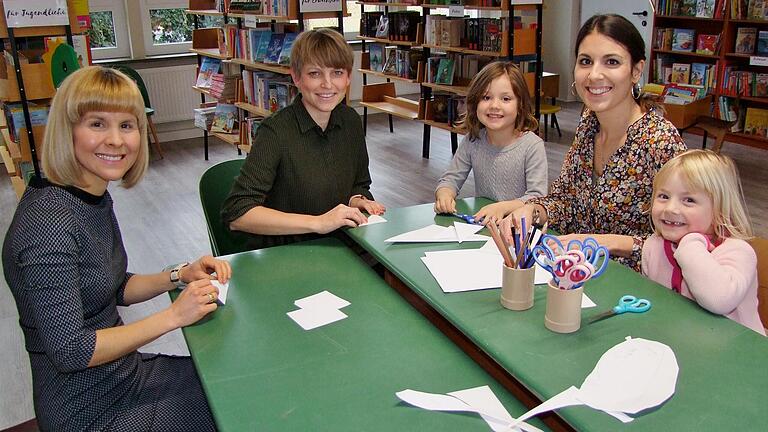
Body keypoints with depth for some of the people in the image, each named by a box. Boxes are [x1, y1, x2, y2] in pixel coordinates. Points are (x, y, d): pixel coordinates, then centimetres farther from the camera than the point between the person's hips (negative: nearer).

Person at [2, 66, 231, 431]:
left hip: (124, 372, 8)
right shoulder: (48, 222, -27)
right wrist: (174, 315, -21)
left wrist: (181, 275, -3)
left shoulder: (96, 197, 1)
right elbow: (69, 351, -25)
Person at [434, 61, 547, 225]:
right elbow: (450, 179, 6)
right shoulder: (472, 141, 2)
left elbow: (537, 198, -14)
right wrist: (444, 194, -16)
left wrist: (503, 207, -30)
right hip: (480, 222, 3)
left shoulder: (532, 145, -10)